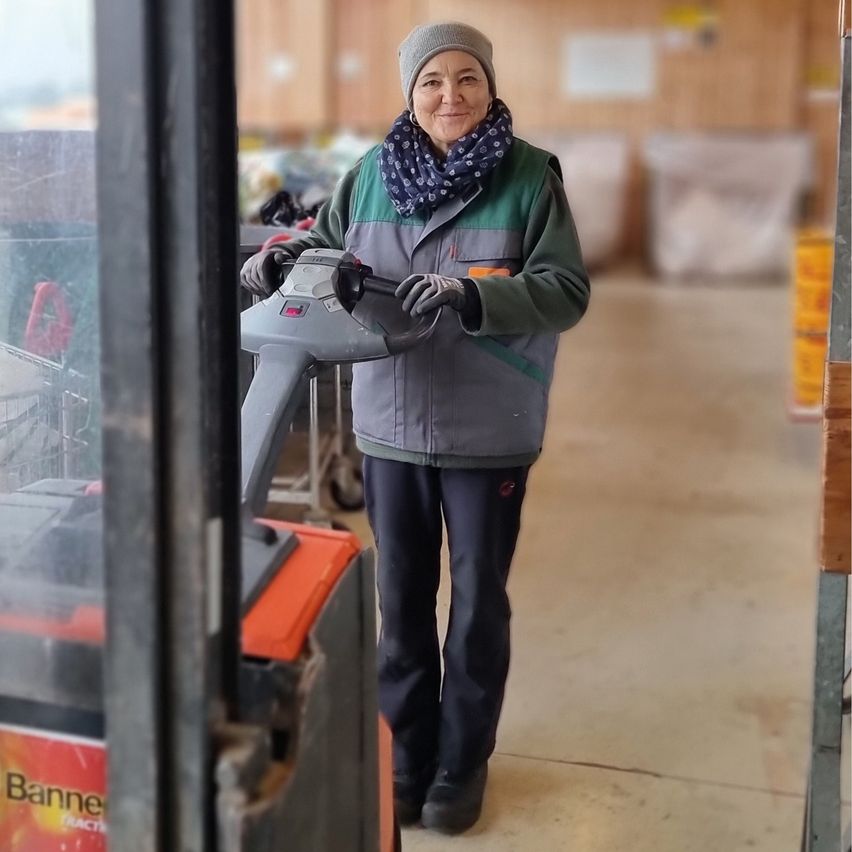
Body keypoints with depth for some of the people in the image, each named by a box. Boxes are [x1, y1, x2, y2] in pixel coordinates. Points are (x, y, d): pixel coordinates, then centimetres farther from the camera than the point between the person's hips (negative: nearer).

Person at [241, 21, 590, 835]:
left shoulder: (530, 175, -8)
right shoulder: (372, 173, 2)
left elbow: (566, 289, -13)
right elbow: (325, 247, 14)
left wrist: (472, 294, -28)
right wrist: (281, 260, -8)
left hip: (488, 432, -3)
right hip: (390, 426, 3)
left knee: (477, 603, 10)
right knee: (401, 600, 14)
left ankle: (462, 762, 28)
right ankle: (407, 754, 31)